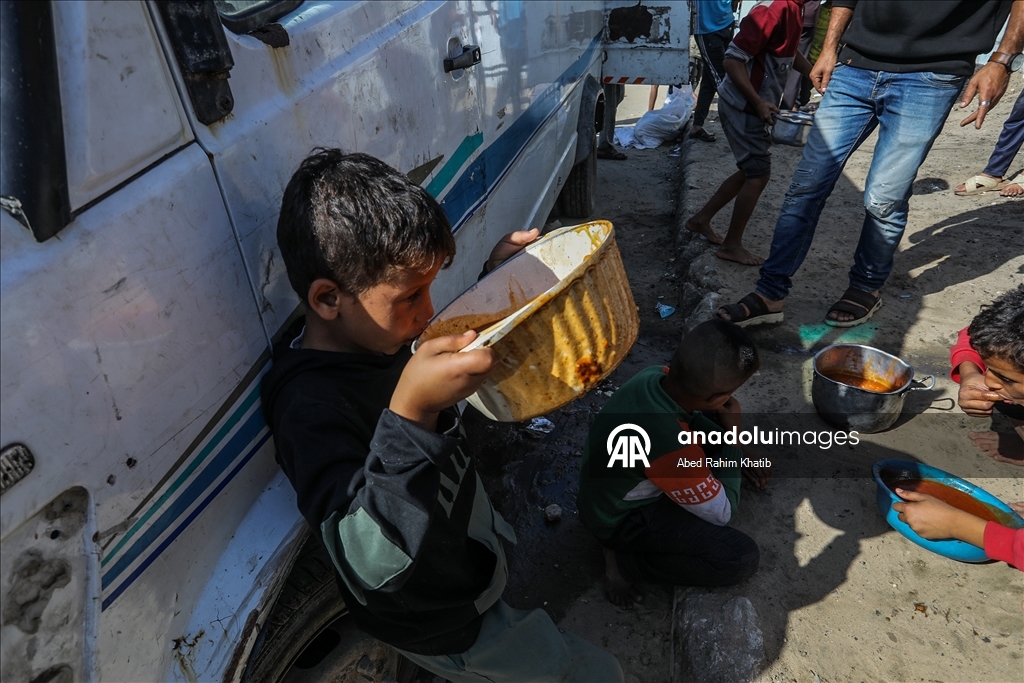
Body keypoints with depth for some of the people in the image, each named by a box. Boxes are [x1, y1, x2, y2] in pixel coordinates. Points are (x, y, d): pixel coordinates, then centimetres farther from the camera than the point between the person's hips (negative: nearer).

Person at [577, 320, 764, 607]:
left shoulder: (656, 376, -18)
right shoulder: (670, 446, -40)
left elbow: (691, 416, 8)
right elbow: (722, 513, -20)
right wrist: (731, 439, -15)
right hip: (619, 518, -8)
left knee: (710, 422, 6)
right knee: (742, 558, -13)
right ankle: (625, 559, -3)